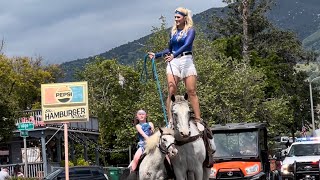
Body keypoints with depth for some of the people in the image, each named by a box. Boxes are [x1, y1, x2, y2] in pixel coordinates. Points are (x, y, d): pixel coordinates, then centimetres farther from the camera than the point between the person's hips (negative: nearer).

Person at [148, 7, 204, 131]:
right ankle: (170, 121, -9)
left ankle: (198, 121, -7)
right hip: (173, 62, 4)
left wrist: (174, 55, -28)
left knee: (192, 92, -7)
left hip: (186, 61, -4)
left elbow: (186, 45, -16)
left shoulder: (190, 30, 1)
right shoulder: (173, 32, 16)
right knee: (171, 92, -7)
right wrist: (156, 55, 14)